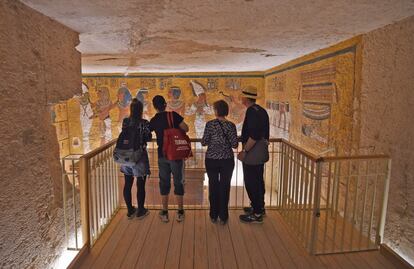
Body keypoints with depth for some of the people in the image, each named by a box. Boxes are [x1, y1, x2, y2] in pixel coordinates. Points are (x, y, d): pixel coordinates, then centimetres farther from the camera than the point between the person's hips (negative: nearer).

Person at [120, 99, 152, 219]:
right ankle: (140, 211, 17)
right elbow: (149, 138, -6)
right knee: (140, 185, 7)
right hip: (139, 156, -5)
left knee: (127, 184, 13)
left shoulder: (125, 121, -1)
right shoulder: (144, 123, -14)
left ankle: (130, 210, 24)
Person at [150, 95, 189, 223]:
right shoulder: (173, 115, -9)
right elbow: (185, 128, -12)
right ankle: (180, 212, 15)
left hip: (162, 155, 3)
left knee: (164, 182, 12)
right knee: (178, 182, 8)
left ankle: (164, 213, 19)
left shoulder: (153, 120, 2)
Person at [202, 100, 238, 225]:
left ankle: (214, 215, 23)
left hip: (211, 159, 0)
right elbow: (235, 144, -6)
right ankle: (223, 217, 16)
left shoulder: (210, 124, -9)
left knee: (213, 186, 13)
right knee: (225, 187, 9)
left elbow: (204, 142, -7)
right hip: (227, 160, 0)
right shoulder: (231, 125, -6)